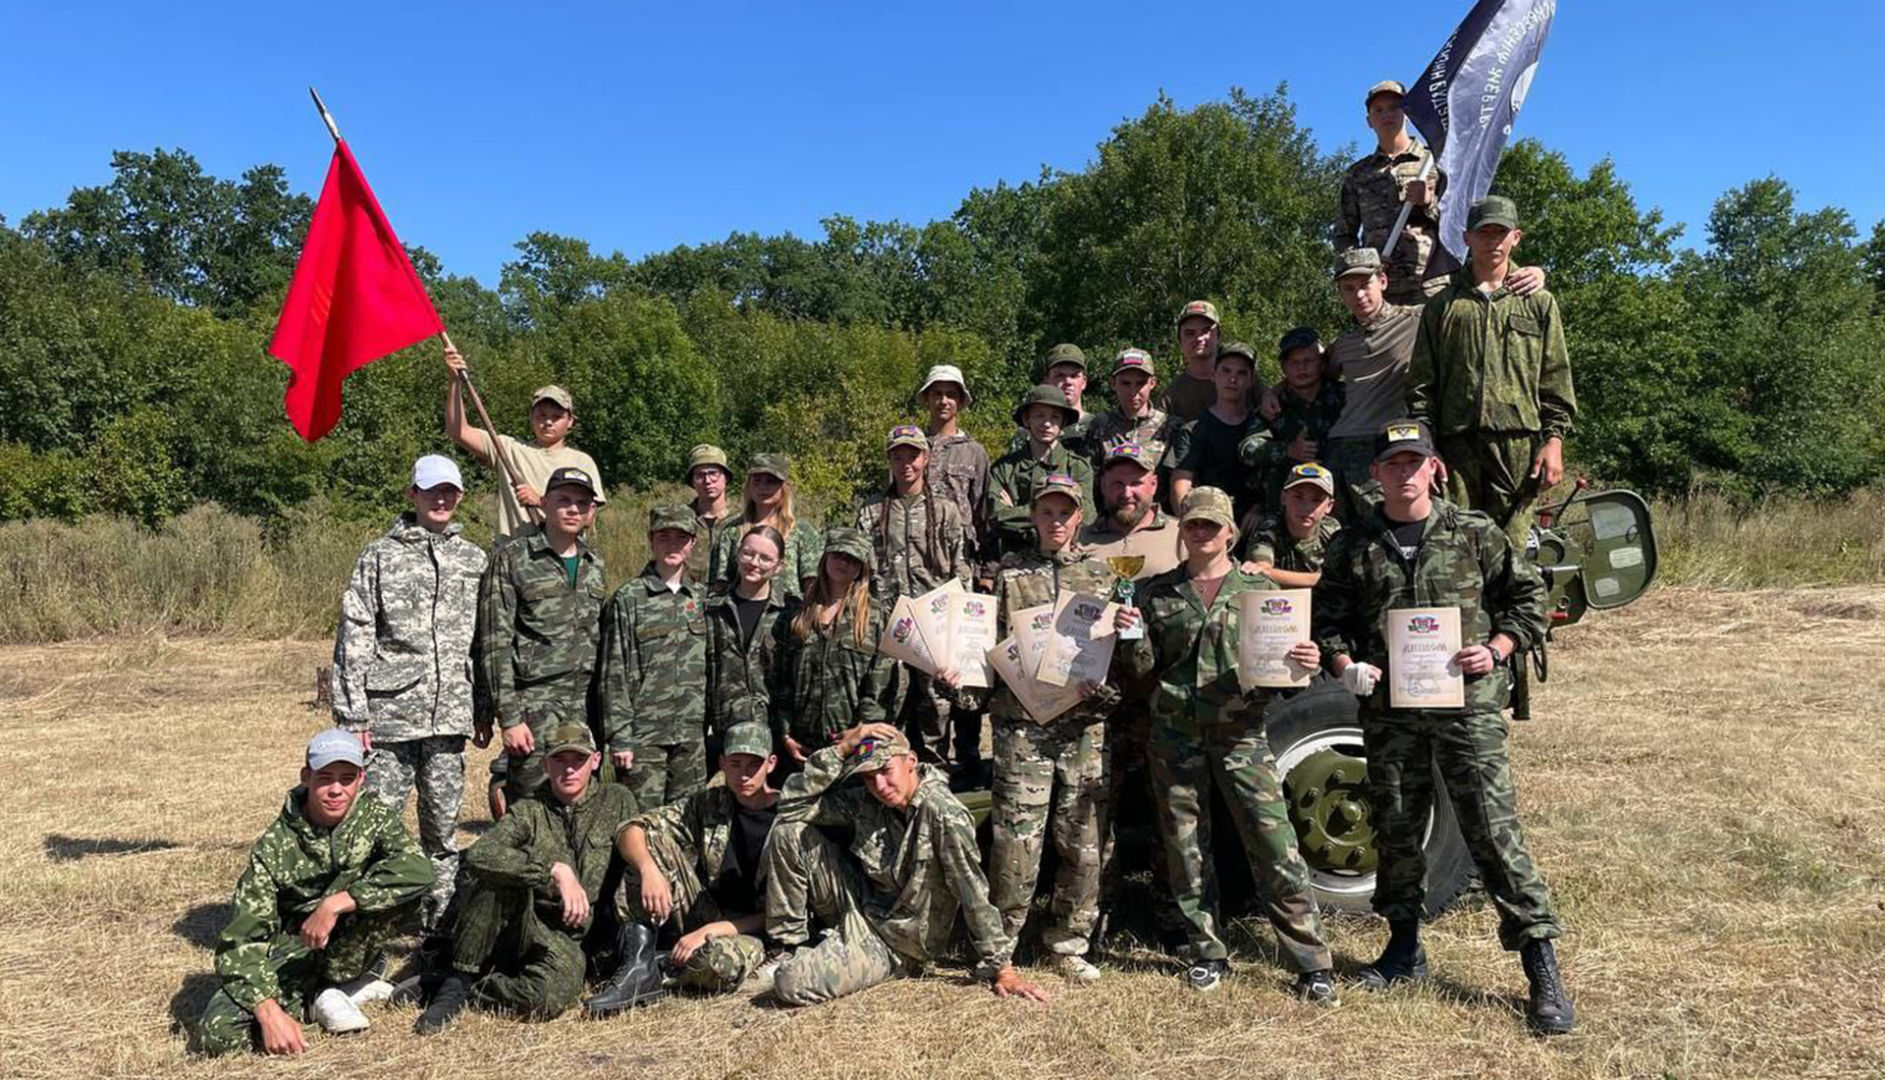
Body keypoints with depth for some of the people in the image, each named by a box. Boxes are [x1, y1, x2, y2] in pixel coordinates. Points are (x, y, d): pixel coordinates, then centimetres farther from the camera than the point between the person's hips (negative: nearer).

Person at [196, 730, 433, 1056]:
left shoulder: (374, 817, -11)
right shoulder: (274, 847, -15)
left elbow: (418, 869, -30)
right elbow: (240, 940, -19)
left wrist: (336, 903, -36)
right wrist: (270, 1012, -32)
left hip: (346, 948, 1)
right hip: (290, 953, -1)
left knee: (401, 888, -26)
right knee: (217, 1033, -26)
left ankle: (331, 987, -9)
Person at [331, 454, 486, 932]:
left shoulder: (474, 559, 12)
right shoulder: (380, 557, 2)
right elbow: (353, 640, -2)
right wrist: (352, 715, -8)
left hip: (450, 713, 3)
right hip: (391, 713, -3)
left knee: (443, 822, 10)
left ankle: (441, 921, 21)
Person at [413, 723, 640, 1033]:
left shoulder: (617, 801, 6)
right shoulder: (528, 812, 1)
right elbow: (478, 855, -19)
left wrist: (626, 936, -6)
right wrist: (555, 869, -29)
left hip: (572, 942, 0)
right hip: (520, 928, 0)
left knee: (551, 996, -33)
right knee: (501, 877, -30)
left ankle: (466, 990, -8)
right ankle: (457, 981, -16)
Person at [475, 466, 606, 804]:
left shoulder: (595, 565, 13)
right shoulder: (511, 560, -3)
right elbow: (495, 645, -6)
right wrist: (509, 718, -12)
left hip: (588, 708, 5)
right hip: (536, 707, -5)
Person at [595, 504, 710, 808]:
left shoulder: (703, 598, 10)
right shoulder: (628, 600, -3)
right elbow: (613, 675, -4)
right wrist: (618, 737, -9)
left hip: (694, 735, 4)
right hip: (643, 734, -4)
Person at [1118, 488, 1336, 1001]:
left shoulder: (1259, 588, 8)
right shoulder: (1158, 592, 10)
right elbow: (1144, 667, 10)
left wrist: (1304, 663, -13)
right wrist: (1133, 637, -10)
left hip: (1240, 732, -2)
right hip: (1174, 732, 2)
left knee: (1276, 847, -5)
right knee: (1186, 849, 8)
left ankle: (1312, 964, 5)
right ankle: (1208, 953, 23)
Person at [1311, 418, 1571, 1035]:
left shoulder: (1474, 534, 3)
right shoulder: (1352, 547, 7)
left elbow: (1528, 597, 8)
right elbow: (1328, 618, 11)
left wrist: (1496, 650, -7)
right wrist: (1346, 666, -7)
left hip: (1468, 705, -2)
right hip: (1388, 711, 3)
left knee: (1494, 831, -5)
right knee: (1395, 832, 11)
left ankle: (1543, 968, 5)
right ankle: (1404, 949, 29)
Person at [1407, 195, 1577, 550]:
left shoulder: (1539, 303, 16)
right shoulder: (1442, 306, 14)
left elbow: (1555, 380, 11)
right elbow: (1421, 384, 9)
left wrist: (1553, 440, 0)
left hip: (1520, 445, 0)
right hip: (1457, 444, 0)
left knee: (1511, 548, -2)